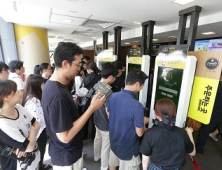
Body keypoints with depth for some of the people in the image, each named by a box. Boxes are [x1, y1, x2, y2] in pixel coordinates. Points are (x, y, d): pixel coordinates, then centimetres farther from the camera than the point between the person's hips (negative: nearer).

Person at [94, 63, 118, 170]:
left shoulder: (96, 85, -4)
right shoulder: (108, 91, -32)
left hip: (97, 120, 9)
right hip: (106, 124, -8)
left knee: (97, 139, 29)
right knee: (106, 147, 14)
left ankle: (96, 157, 54)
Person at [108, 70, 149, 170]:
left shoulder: (113, 96, -13)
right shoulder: (137, 106, -33)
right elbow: (139, 133, -23)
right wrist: (143, 122, -1)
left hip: (114, 142, 5)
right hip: (128, 148, -5)